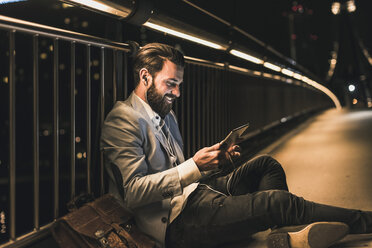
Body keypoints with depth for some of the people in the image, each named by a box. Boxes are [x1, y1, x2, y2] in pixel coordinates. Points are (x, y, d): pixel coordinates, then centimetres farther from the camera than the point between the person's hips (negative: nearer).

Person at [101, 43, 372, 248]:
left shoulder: (166, 115, 19)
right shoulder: (123, 120, -12)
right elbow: (132, 192, -22)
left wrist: (215, 159, 2)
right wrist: (194, 167, -24)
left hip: (194, 193, 10)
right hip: (176, 222, -10)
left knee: (266, 164, 10)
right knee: (276, 200, -20)